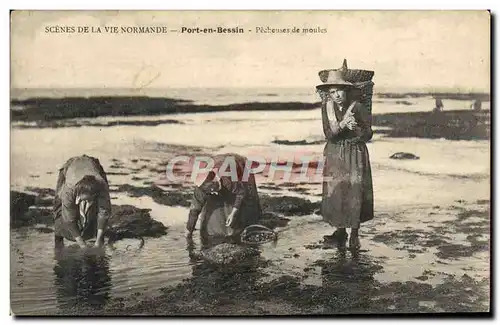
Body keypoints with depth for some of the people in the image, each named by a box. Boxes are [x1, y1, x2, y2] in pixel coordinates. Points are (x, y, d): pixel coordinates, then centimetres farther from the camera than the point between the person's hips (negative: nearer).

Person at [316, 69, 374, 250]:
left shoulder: (357, 107, -11)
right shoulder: (327, 108, -3)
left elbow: (368, 134, -7)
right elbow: (329, 135, -12)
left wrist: (356, 129, -26)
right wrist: (342, 125, -28)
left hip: (355, 155, -2)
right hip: (335, 156, 2)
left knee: (355, 193, -2)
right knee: (335, 193, 3)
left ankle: (354, 234, 12)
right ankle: (340, 232, 19)